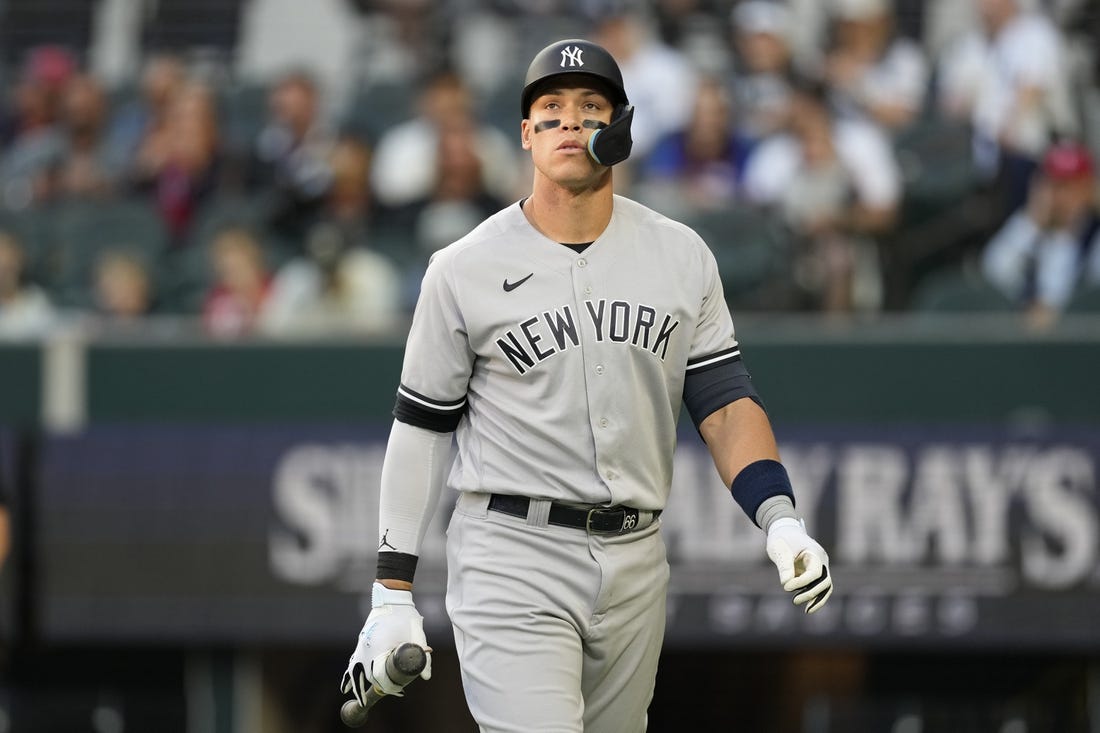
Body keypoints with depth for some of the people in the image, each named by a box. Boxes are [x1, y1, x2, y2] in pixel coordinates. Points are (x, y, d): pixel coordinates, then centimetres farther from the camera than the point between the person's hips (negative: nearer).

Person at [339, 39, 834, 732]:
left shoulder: (682, 256, 7)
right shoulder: (464, 269, 0)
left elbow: (725, 400, 5)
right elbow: (422, 427, 3)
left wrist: (781, 520, -13)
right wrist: (393, 593, 0)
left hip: (636, 564, 4)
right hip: (512, 557, -4)